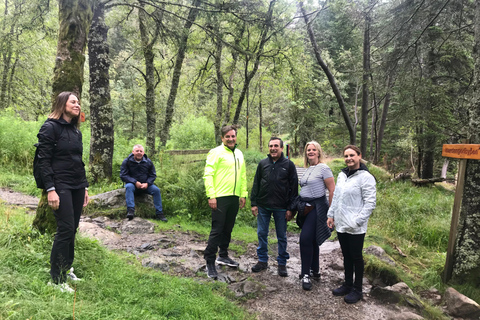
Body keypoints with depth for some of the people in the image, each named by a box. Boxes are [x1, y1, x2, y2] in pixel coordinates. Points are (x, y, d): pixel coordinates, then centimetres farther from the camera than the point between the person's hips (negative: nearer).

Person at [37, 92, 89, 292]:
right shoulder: (50, 128, -7)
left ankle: (66, 268, 23)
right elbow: (43, 160, -12)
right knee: (65, 229, -9)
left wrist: (85, 187, 16)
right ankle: (57, 279, 3)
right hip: (60, 186, -7)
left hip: (77, 187, 7)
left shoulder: (76, 132, 15)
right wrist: (50, 189, -19)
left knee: (72, 229, 9)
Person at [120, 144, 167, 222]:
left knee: (156, 190, -21)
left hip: (145, 185, 2)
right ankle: (130, 210, -43)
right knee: (129, 187, -36)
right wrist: (135, 182, -22)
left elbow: (153, 175, 5)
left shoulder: (148, 162, 3)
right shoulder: (127, 161, -5)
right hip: (132, 184, -2)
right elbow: (123, 175, -9)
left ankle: (159, 213, -15)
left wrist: (147, 183, -16)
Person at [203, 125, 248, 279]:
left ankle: (223, 256, 32)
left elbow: (243, 176, 19)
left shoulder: (239, 154, 14)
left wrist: (243, 194, 12)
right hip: (220, 197, -7)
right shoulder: (216, 152, -8)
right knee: (217, 230, -4)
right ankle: (210, 262, 7)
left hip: (234, 198, 7)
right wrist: (211, 196, -19)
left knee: (228, 229, 16)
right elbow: (208, 175, -13)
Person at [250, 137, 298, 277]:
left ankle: (282, 263, 21)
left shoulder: (289, 165, -1)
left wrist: (291, 208, -6)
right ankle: (263, 260, 24)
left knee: (282, 236, 7)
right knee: (262, 234, 9)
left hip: (281, 207, -2)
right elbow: (256, 184, 10)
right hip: (263, 206, 3)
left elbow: (294, 188, -1)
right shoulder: (263, 163, 7)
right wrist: (254, 203, 4)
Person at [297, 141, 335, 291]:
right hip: (307, 208, 8)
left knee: (305, 238, -15)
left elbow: (332, 190, -12)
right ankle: (315, 272, 25)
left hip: (317, 207, -8)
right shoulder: (308, 169, 14)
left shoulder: (323, 168, -9)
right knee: (312, 240, 13)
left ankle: (306, 274, -6)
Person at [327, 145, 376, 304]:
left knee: (356, 257, 7)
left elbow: (370, 202, -16)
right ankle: (348, 284, 33)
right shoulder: (342, 175, 10)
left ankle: (357, 290, 22)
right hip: (341, 225, 7)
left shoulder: (366, 177, -13)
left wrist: (357, 221, -19)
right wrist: (331, 215, 13)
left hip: (356, 228, -7)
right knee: (346, 256, 18)